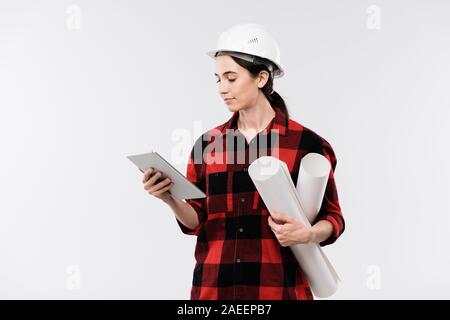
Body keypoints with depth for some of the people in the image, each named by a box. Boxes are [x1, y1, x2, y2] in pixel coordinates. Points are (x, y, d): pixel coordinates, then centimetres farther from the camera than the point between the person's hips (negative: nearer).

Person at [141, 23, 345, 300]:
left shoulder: (306, 143, -5)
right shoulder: (207, 145, 5)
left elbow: (333, 218, 0)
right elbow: (198, 221, 6)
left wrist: (309, 234, -19)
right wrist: (170, 198, -11)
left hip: (279, 288, -3)